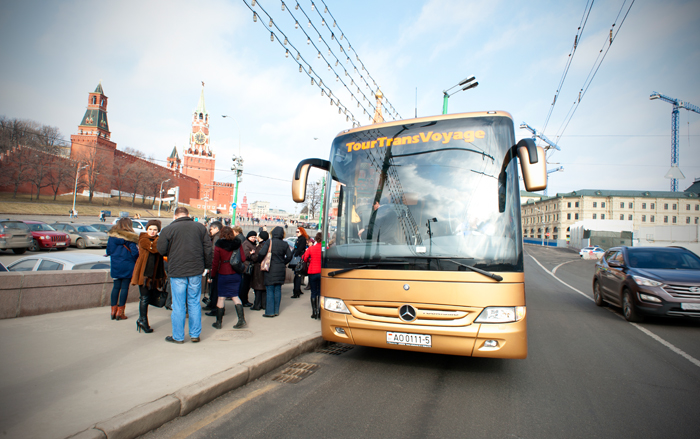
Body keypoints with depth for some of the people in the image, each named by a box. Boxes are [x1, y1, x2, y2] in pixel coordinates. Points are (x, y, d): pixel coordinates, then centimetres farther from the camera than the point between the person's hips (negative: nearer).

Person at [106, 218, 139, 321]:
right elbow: (134, 252, -14)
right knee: (125, 287, 2)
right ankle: (120, 312, 5)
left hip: (115, 266, 4)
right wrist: (135, 262, 4)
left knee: (116, 286, 14)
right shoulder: (130, 237, -11)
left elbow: (108, 251, 8)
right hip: (127, 266, -4)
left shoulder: (112, 236, 3)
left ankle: (114, 310, 16)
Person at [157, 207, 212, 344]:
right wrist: (206, 266, 13)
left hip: (177, 271, -2)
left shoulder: (168, 230, -6)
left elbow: (161, 250, -3)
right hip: (196, 271, 3)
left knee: (178, 305, 7)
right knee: (194, 303, 12)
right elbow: (208, 249, 4)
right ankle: (195, 334, 19)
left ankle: (178, 337, 17)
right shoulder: (200, 227, 3)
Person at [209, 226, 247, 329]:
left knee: (221, 297, 7)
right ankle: (241, 319, 3)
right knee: (235, 296, 12)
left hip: (223, 274, -3)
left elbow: (215, 262, -7)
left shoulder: (218, 245, -8)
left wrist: (212, 275, 3)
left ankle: (219, 322, 15)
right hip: (236, 274, 3)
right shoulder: (237, 244, -1)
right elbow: (243, 259, -1)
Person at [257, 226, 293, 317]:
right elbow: (289, 256, 3)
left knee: (270, 291, 2)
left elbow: (262, 253, -16)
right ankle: (276, 311, 17)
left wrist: (261, 262, 2)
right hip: (281, 270, 4)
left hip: (270, 269, -4)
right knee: (278, 290, 11)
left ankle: (270, 311, 4)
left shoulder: (269, 242, -10)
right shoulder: (285, 244, 1)